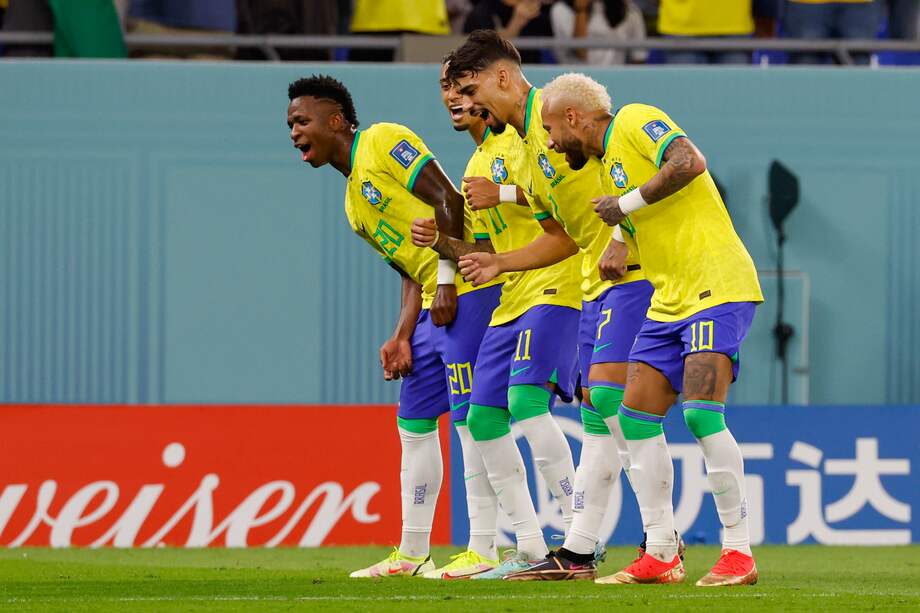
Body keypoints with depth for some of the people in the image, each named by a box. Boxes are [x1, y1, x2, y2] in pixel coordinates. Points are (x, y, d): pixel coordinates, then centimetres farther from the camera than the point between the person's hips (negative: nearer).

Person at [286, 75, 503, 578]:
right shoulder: (354, 205, 21)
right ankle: (412, 555, 16)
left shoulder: (384, 141, -5)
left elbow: (446, 199, -14)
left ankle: (484, 550, -9)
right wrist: (401, 338, 5)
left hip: (469, 290, -10)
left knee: (469, 417, -10)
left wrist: (447, 280, -18)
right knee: (413, 420, 11)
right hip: (435, 302, 10)